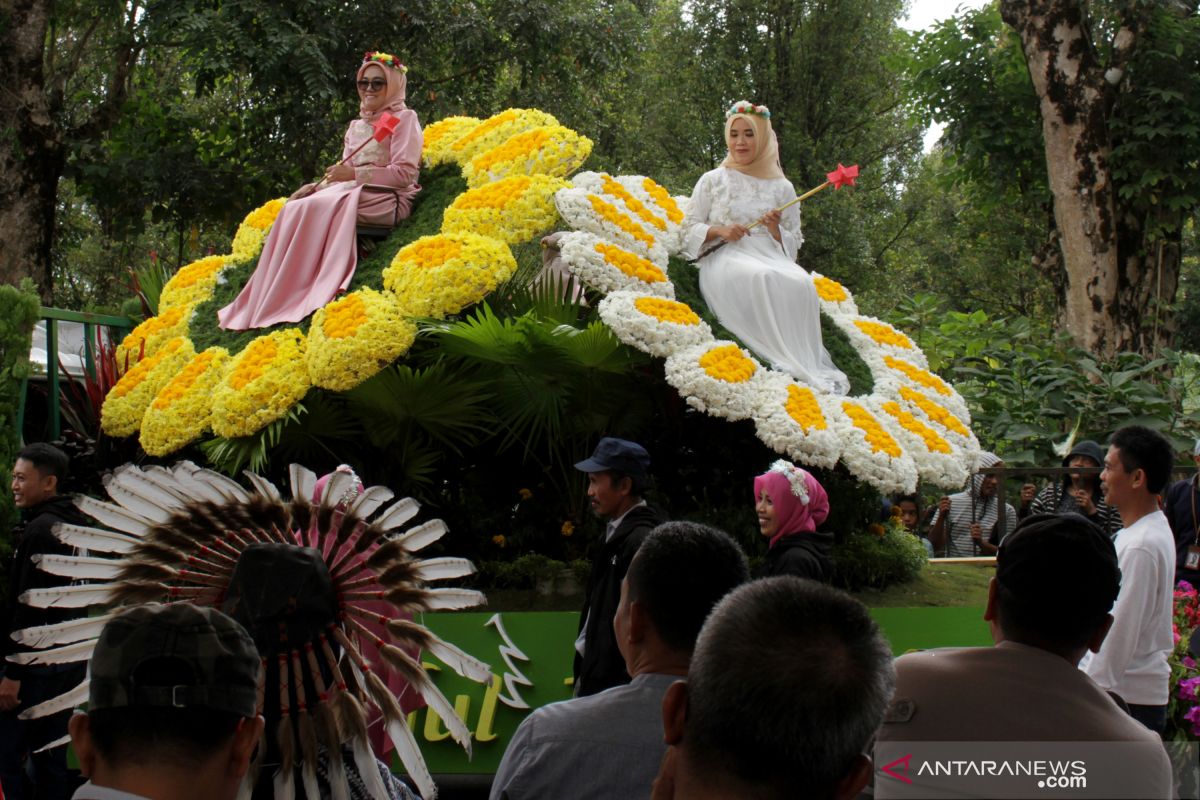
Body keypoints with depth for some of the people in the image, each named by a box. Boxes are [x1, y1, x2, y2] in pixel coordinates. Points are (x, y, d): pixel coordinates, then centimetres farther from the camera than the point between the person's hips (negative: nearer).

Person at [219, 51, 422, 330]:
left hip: (383, 201, -7)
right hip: (348, 193, 7)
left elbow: (405, 173, -9)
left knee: (310, 210, -28)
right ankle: (264, 305, -28)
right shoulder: (356, 126, 24)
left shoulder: (404, 119, 2)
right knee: (293, 210, -20)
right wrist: (317, 186, -2)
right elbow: (345, 172, 19)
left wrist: (355, 174, -16)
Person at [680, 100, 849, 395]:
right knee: (761, 277, -39)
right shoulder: (712, 180, 15)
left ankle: (807, 367, -35)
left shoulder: (782, 188, 19)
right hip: (725, 259, -2)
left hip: (771, 257, 2)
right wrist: (719, 231, -7)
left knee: (800, 282, -34)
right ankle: (785, 362, -42)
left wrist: (776, 230, -4)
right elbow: (689, 229, 12)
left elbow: (793, 243, 18)